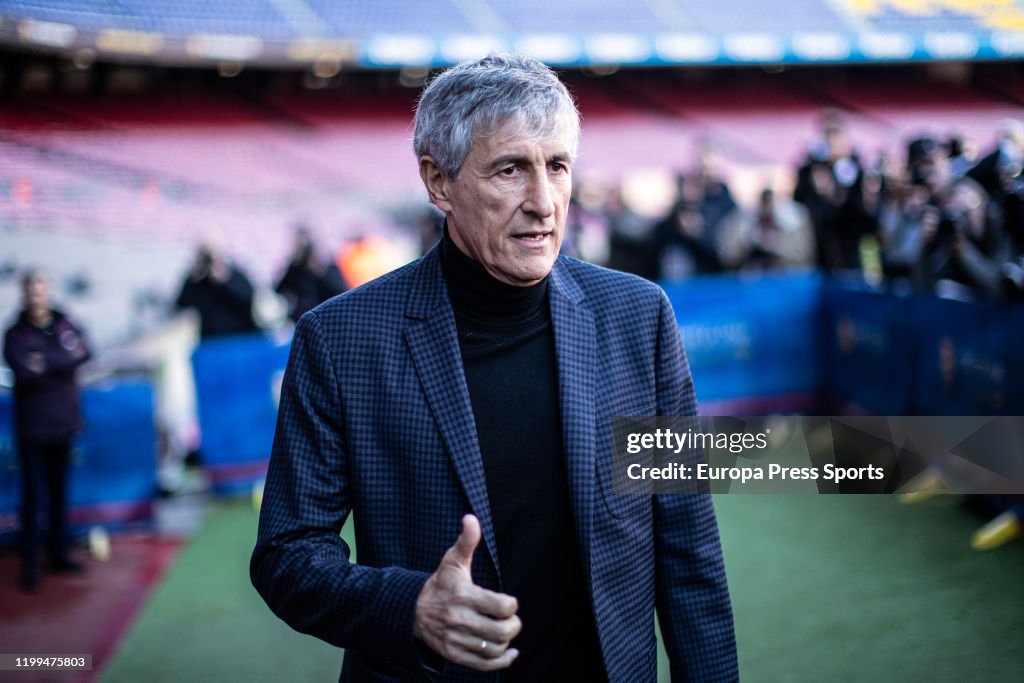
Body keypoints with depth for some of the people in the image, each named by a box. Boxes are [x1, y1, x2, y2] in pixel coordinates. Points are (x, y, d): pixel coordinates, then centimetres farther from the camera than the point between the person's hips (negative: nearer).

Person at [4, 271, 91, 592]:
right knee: (32, 494, -1)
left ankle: (59, 553, 25)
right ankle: (30, 565, 4)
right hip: (31, 425, -3)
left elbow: (84, 351, -13)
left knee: (59, 491, 13)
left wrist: (44, 363, -20)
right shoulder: (15, 334, -6)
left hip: (63, 422, 3)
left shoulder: (64, 325, 2)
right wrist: (63, 361, -16)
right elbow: (24, 372, -20)